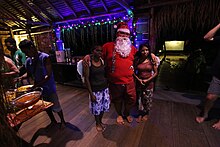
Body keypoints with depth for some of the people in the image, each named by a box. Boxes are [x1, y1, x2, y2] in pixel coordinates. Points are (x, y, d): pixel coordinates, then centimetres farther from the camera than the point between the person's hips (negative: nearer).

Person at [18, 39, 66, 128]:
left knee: (55, 106, 5)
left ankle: (62, 121, 30)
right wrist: (21, 78, -5)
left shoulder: (45, 58, -18)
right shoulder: (28, 61, 2)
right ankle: (53, 121, 42)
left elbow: (48, 75, -22)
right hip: (38, 88, 7)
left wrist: (36, 85, -27)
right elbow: (28, 74, 15)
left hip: (49, 87, -6)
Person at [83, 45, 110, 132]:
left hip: (104, 88, 5)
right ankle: (97, 123, 42)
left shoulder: (102, 61, -1)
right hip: (95, 90, -4)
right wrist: (91, 94, -14)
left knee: (103, 107, 18)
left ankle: (100, 121, 46)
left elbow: (105, 74, 5)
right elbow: (86, 79, -14)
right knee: (96, 108, 14)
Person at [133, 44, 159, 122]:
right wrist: (138, 79, -12)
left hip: (149, 82, 0)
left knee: (148, 99, 10)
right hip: (139, 82, 1)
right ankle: (140, 114, 30)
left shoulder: (152, 60, -7)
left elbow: (156, 72, -2)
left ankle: (146, 114, 35)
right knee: (140, 99, 9)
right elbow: (134, 71, 2)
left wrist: (148, 80, -13)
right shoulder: (137, 60, -4)